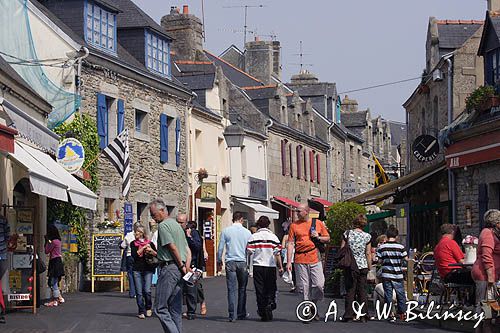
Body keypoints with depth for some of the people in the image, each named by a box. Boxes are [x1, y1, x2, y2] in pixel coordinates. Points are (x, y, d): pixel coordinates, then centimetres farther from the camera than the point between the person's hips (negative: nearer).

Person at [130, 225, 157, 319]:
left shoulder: (150, 243, 8)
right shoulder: (133, 244, 9)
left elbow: (157, 255, 8)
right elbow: (134, 255, -5)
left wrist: (151, 250, -9)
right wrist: (144, 248, -7)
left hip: (148, 269, -1)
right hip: (137, 270, 1)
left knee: (147, 291, -10)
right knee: (139, 292, -2)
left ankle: (148, 308, 14)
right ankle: (141, 312, 6)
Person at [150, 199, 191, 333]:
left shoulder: (163, 225, -9)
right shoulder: (176, 224, 21)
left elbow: (173, 247, -17)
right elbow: (188, 250, 19)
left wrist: (181, 266, -8)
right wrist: (186, 267, 8)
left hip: (169, 268, -9)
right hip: (179, 271, 9)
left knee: (160, 307, -8)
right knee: (175, 309, 11)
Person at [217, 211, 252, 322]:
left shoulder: (225, 231, 1)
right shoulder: (247, 232, 1)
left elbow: (220, 248, 4)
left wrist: (219, 262, 15)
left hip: (230, 262, 0)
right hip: (242, 262, 0)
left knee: (231, 289, -2)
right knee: (242, 289, 11)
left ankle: (232, 315, -6)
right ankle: (241, 314, 17)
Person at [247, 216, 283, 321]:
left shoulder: (253, 236, -1)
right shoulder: (273, 236, 0)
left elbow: (249, 251, -5)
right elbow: (277, 253, -2)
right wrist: (280, 267, 3)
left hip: (258, 266, 0)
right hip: (271, 266, 0)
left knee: (260, 290, 5)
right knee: (271, 289, 13)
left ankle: (262, 311, 4)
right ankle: (270, 304, -9)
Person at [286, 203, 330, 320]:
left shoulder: (318, 223, 8)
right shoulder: (294, 225, 7)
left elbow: (327, 238, 16)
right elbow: (290, 244, 4)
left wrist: (318, 237, -6)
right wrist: (289, 262, -3)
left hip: (315, 259, 0)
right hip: (300, 259, 0)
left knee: (319, 285, -7)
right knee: (303, 287, 0)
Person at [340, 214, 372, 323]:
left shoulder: (347, 234, -3)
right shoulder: (367, 236, -2)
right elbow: (368, 254, 0)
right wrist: (370, 267, 9)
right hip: (362, 266, 0)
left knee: (350, 291, 5)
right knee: (362, 291, 7)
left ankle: (349, 315, 2)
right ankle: (363, 316, 6)